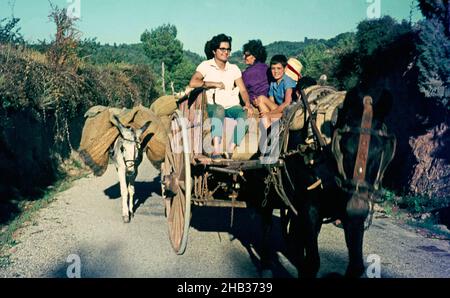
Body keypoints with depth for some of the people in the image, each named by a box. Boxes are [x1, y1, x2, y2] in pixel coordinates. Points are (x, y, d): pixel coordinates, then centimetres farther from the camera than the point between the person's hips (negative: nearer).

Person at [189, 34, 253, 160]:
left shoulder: (234, 68, 17)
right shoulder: (206, 66, 7)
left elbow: (242, 90, 9)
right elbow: (193, 83, -9)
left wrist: (247, 104, -10)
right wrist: (214, 84, -9)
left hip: (233, 106, 3)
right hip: (213, 106, -3)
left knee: (244, 114, -30)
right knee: (219, 110, -38)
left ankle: (230, 150, -35)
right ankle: (216, 150, -45)